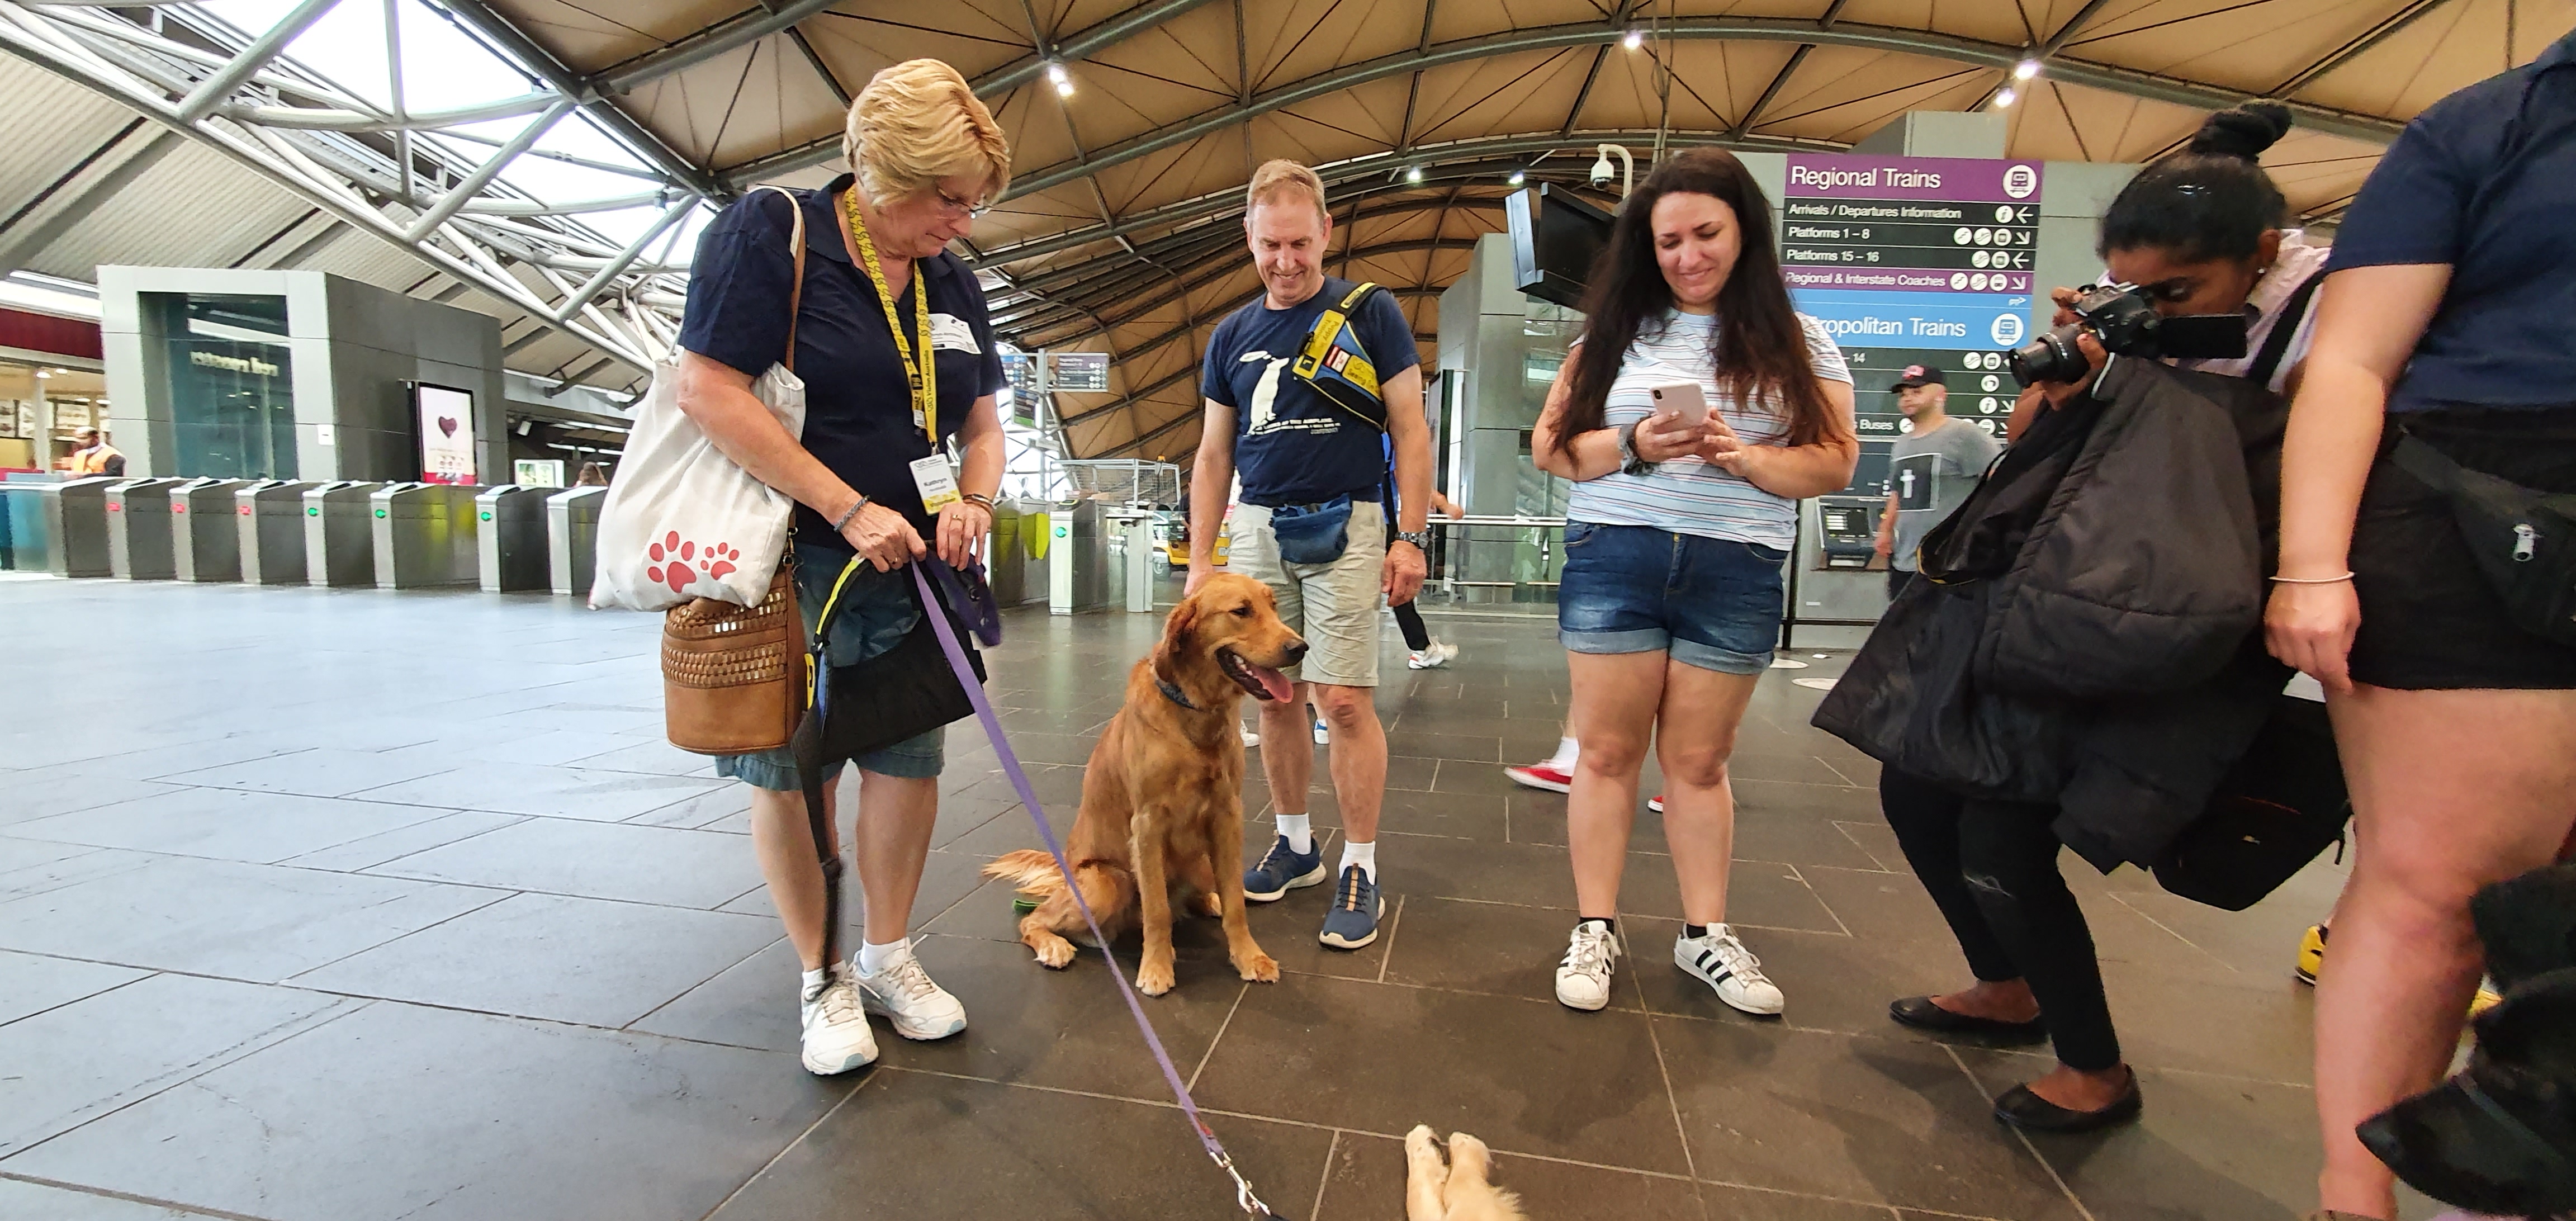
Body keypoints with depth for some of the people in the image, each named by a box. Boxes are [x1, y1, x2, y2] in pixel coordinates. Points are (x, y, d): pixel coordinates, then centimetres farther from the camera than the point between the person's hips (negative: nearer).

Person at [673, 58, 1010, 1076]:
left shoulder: (953, 285, 10)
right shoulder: (769, 233, -8)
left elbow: (981, 424, 15)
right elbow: (707, 391, -16)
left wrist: (973, 502, -7)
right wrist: (850, 510, -19)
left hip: (912, 572, 6)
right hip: (793, 567, -5)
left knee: (909, 764, 8)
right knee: (791, 776, 5)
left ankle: (889, 958, 28)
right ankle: (821, 980, 23)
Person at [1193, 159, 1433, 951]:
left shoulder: (1371, 314, 1)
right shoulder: (1232, 335, 12)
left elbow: (1411, 431, -1)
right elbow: (1214, 454, 14)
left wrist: (1410, 536, -9)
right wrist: (1199, 558, 9)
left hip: (1344, 528, -4)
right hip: (1257, 528, 4)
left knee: (1344, 701, -7)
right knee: (1275, 699, 7)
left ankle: (1360, 869, 6)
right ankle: (1295, 844, 24)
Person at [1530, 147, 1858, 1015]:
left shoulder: (1798, 342, 8)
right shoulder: (1617, 332, 8)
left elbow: (1834, 463, 2)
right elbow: (1551, 447, 4)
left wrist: (1743, 458, -15)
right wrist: (1634, 446, -13)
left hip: (1737, 573, 0)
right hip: (1614, 557, 0)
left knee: (1699, 760, 7)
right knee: (1607, 751, 2)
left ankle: (1705, 934, 22)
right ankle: (1595, 931, 13)